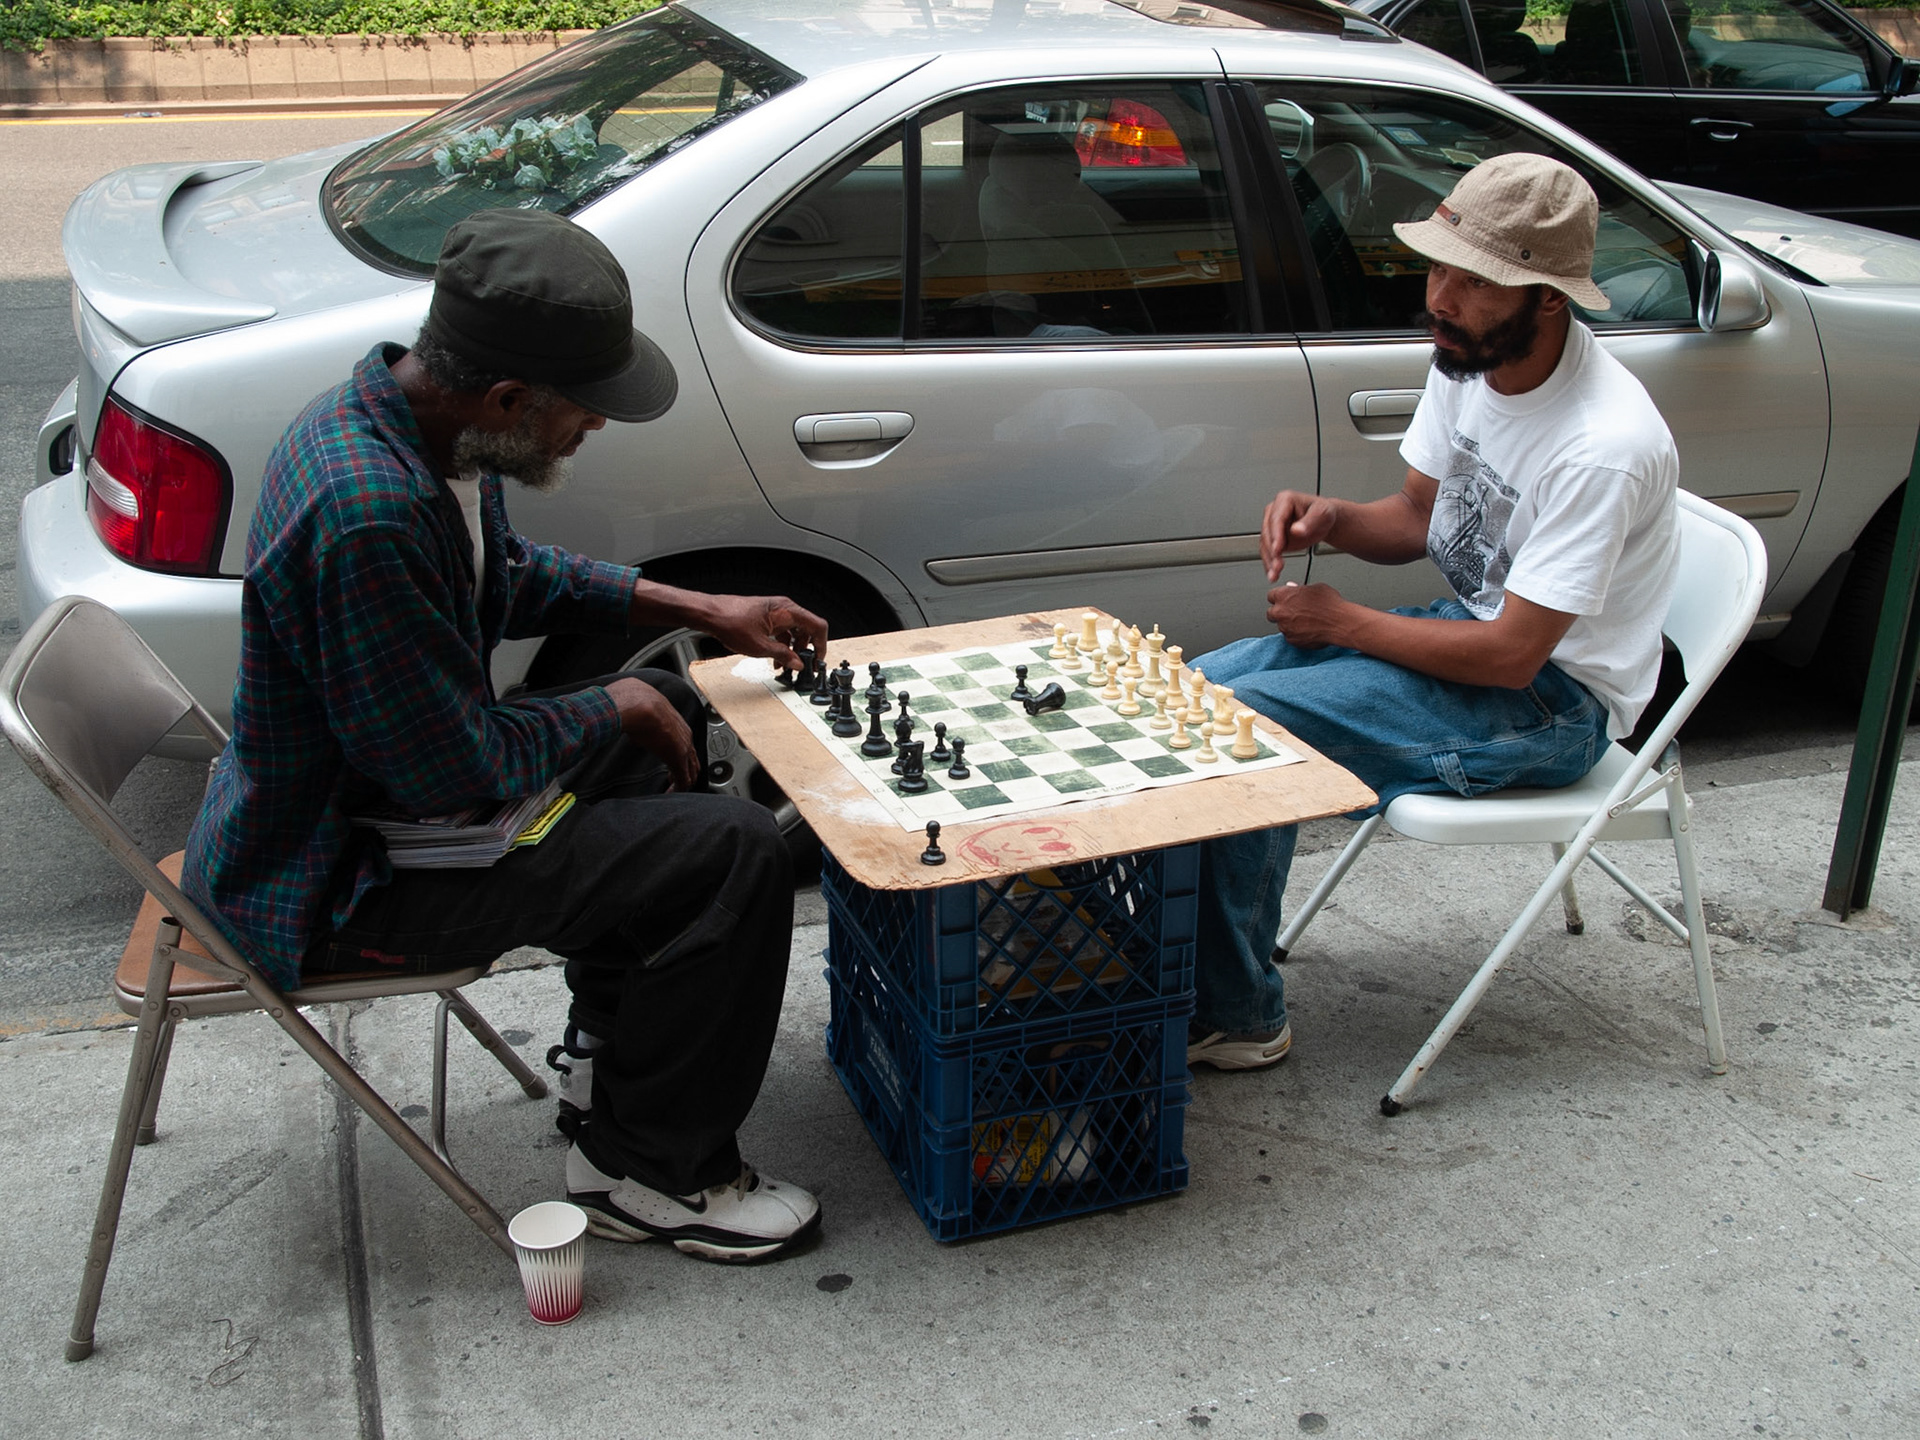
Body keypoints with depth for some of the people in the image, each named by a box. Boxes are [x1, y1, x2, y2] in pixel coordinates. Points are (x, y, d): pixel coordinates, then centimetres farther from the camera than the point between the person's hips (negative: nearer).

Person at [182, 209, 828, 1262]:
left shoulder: (408, 412, -3)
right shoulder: (368, 512, -35)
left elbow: (510, 574, 15)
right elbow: (456, 769, -29)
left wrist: (695, 609, 9)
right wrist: (610, 711, -12)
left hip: (367, 782, 10)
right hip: (339, 883, -10)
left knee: (667, 709, 23)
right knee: (739, 856, -17)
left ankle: (617, 1027, 34)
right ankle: (642, 1169, 2)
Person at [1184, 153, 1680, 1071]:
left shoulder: (1605, 446, -29)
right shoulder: (1467, 358, -3)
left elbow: (1510, 656, -25)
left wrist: (1343, 622, -15)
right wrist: (1330, 519, -11)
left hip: (1553, 697, -9)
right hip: (1470, 624, 9)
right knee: (1203, 685, -4)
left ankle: (1235, 1017, -8)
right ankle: (1198, 971, 4)